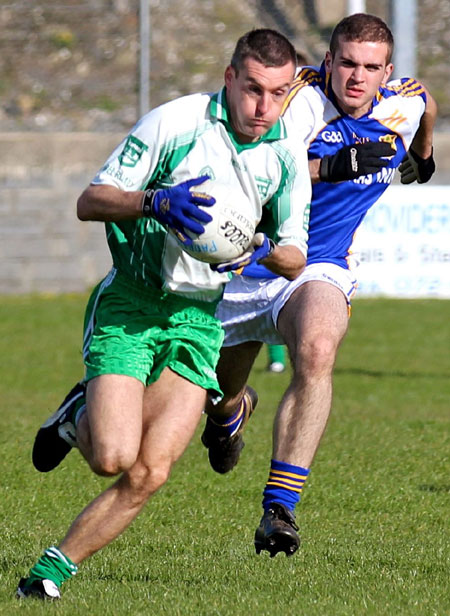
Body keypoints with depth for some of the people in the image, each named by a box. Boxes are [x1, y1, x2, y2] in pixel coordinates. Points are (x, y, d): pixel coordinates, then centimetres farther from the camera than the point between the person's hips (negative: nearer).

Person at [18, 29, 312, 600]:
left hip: (199, 316, 4)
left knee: (148, 473, -12)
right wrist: (156, 201, -28)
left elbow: (295, 260, 9)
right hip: (130, 302, -4)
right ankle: (79, 418, 17)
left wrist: (261, 250, -15)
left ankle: (53, 568, 3)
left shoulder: (288, 152, 2)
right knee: (112, 458, -18)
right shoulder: (174, 122, -12)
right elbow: (89, 201, -10)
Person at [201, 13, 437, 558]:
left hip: (316, 268, 1)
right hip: (241, 267, -1)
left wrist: (422, 156, 40)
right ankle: (231, 409, 58)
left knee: (317, 351, -32)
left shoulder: (406, 105, -5)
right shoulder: (301, 97, -21)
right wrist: (329, 167, -43)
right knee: (217, 393, 14)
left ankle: (279, 508, -32)